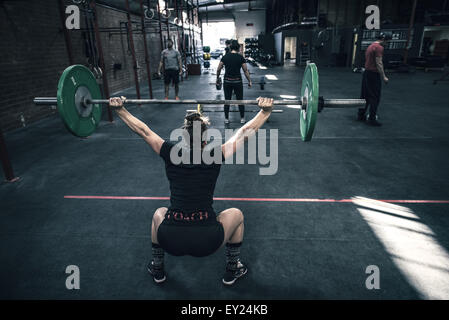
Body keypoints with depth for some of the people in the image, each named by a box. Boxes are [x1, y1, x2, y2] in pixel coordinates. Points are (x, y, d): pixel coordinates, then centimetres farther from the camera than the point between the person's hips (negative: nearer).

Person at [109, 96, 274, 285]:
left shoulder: (171, 155, 5)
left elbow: (142, 130, 14)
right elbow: (245, 132, 7)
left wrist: (120, 109, 25)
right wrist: (265, 111, 15)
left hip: (170, 241, 3)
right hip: (207, 242, -2)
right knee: (236, 214, 27)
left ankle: (157, 269, 43)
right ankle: (232, 271, 34)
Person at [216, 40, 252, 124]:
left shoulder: (225, 57, 0)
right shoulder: (241, 57, -5)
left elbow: (218, 69, 2)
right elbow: (246, 71, -3)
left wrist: (217, 78, 18)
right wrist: (249, 81, 7)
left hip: (227, 81, 1)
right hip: (237, 81, -1)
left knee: (227, 100, 11)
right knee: (240, 100, 10)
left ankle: (226, 119, 17)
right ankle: (242, 119, 17)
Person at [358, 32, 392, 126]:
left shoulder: (371, 46, 17)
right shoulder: (379, 47, -13)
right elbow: (379, 63, -20)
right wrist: (384, 77, -19)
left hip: (366, 72, 10)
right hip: (373, 74, -10)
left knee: (364, 96, 14)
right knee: (375, 97, -5)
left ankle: (361, 115, 21)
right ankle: (372, 119, -2)